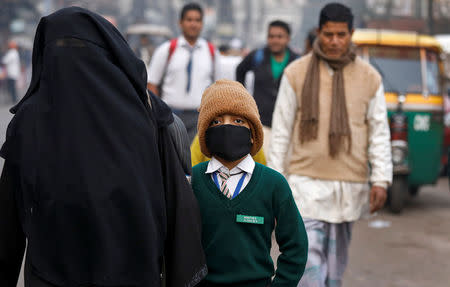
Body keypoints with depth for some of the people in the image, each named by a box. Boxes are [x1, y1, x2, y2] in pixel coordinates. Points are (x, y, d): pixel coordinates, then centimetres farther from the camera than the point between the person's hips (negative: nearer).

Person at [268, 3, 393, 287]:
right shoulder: (296, 73, 1)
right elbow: (282, 129, 4)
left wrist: (381, 180, -1)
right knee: (310, 258, -11)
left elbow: (379, 132, 6)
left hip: (350, 185, 2)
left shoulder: (369, 78, 4)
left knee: (336, 260, 10)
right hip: (306, 182, -2)